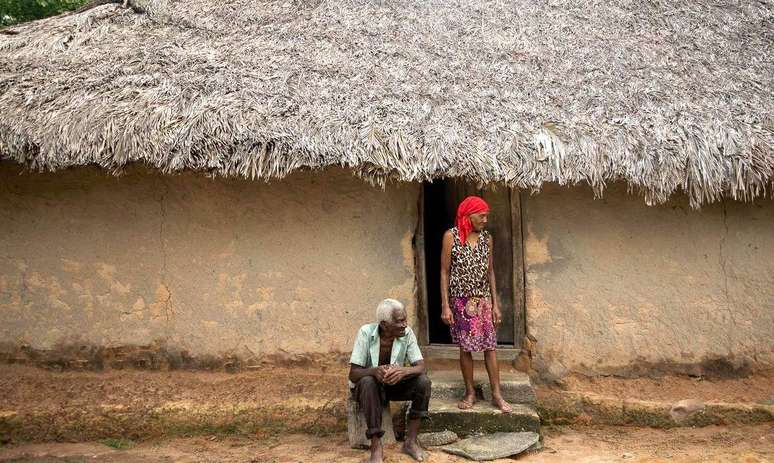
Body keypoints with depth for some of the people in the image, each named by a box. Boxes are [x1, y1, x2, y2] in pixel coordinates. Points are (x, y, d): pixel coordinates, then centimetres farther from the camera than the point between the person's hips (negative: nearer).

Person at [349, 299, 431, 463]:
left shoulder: (407, 334, -15)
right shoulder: (365, 333, -24)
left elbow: (421, 367, -20)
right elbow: (353, 374, -25)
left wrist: (403, 371, -43)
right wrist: (374, 371, -47)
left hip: (395, 384, 3)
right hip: (366, 386, -3)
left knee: (423, 381, -23)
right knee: (367, 382, -37)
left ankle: (411, 441, -14)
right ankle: (376, 446, -30)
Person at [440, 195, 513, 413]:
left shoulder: (487, 238, 4)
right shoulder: (451, 236, -7)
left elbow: (490, 272, 9)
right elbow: (444, 272, -6)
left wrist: (496, 304, 6)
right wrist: (445, 306, -11)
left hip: (483, 300, 3)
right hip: (461, 301, -3)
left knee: (490, 346, 1)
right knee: (465, 347, 5)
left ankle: (497, 395, 8)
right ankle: (470, 393, 18)